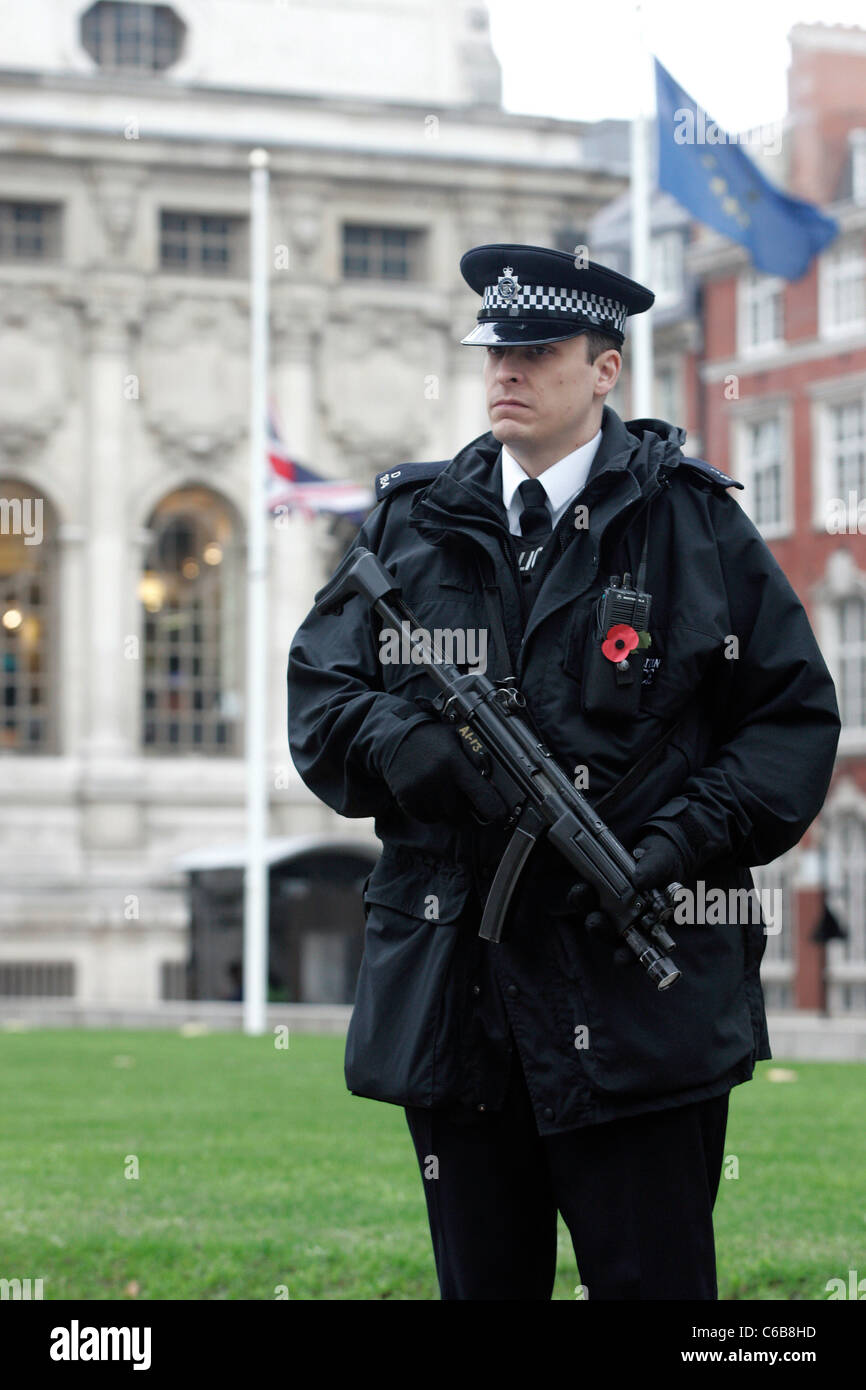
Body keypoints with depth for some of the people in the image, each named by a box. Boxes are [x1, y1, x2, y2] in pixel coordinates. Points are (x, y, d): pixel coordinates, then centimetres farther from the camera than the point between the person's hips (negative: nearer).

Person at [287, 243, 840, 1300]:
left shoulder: (693, 522, 3)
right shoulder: (410, 525, 11)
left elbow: (795, 717, 3)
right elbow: (317, 696, 9)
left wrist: (686, 839, -12)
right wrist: (409, 744, -13)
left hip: (640, 1002, -3)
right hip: (449, 1000, 3)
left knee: (653, 1279, 1)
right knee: (482, 1281, 13)